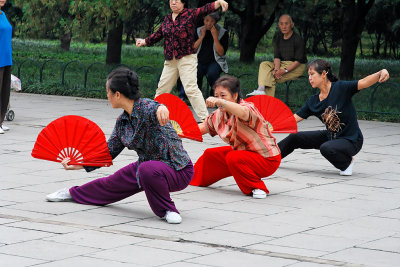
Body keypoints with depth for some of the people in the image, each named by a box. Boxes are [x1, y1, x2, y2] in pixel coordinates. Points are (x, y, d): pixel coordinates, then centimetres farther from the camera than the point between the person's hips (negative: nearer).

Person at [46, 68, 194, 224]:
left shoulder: (146, 107, -23)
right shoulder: (122, 122, 4)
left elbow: (154, 108, -48)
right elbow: (109, 151, 15)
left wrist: (161, 108, -73)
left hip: (177, 170, -8)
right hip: (147, 164, 9)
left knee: (147, 169, -39)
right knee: (112, 182, 19)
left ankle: (168, 210, -18)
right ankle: (73, 193, 47)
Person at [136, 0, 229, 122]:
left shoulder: (190, 14, -2)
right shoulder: (167, 18, 14)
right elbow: (159, 34, 27)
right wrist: (144, 41, 37)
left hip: (187, 58, -6)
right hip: (170, 61, 6)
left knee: (191, 88, -16)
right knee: (162, 88, 12)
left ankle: (204, 118, -15)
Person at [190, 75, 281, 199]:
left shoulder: (248, 107, -27)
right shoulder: (219, 114, -2)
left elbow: (243, 113, -54)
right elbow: (203, 127, 16)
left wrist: (220, 102, -65)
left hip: (267, 160, -9)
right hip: (243, 152, 9)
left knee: (233, 158, -31)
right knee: (210, 154, 13)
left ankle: (258, 188, -14)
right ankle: (195, 179, 44)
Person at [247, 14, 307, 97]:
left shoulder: (298, 39, -13)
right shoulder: (278, 38, 7)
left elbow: (298, 61, -15)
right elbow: (277, 56, 1)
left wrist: (285, 70, -26)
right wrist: (277, 68, -21)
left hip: (297, 67, -6)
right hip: (282, 64, 6)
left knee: (271, 76, -26)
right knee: (264, 64, -18)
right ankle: (261, 88, -39)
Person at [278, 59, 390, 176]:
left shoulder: (340, 88, -19)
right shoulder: (313, 101, 0)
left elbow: (363, 83, -32)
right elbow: (295, 118, 4)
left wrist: (380, 73, -51)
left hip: (351, 140, -7)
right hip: (331, 136, 7)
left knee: (326, 148, -35)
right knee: (295, 138, 7)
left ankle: (347, 161, -5)